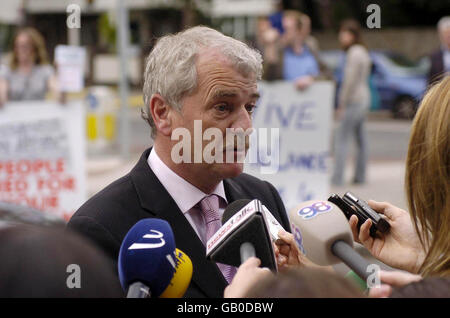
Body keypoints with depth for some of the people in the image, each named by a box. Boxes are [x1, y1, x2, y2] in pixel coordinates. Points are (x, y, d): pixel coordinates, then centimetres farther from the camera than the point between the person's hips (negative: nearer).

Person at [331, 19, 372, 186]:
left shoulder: (354, 53, -14)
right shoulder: (363, 52, 15)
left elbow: (350, 81, -18)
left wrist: (341, 105, -14)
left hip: (354, 101, -10)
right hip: (364, 98, 10)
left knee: (342, 138, -10)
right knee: (360, 137, 12)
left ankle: (337, 177, -13)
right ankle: (360, 176, 16)